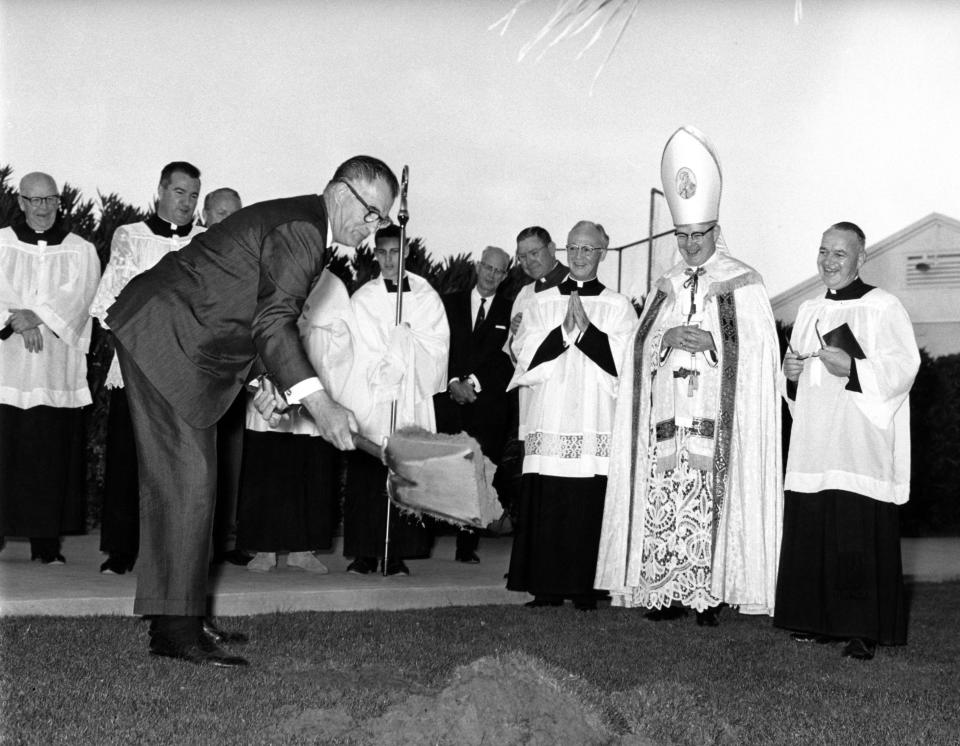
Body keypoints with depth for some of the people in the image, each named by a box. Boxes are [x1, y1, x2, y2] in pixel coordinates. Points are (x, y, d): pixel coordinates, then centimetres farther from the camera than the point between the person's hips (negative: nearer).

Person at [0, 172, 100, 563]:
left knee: (51, 453, -1)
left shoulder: (81, 251, 10)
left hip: (57, 367, 0)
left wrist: (32, 316, -16)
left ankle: (47, 543, 3)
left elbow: (78, 298, -4)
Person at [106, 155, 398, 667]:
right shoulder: (301, 228, -17)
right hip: (167, 339, -11)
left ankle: (172, 621, 20)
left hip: (165, 336, 11)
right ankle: (178, 630, -9)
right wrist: (317, 402, -37)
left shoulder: (299, 224, 16)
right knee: (188, 479, -12)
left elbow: (261, 319, 24)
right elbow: (273, 322, -29)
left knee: (176, 479, 13)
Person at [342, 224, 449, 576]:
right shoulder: (362, 299, 7)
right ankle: (365, 553, 2)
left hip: (414, 400, 1)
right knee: (367, 477, -3)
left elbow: (439, 343, 4)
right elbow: (357, 352, 0)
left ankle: (397, 555, 4)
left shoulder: (426, 296, 9)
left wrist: (406, 337, -8)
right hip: (371, 400, -1)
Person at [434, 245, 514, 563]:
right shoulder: (450, 303, 14)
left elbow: (506, 359, 1)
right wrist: (452, 381, -8)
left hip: (488, 404, 0)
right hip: (449, 400, 1)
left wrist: (474, 383, -8)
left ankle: (467, 546, 1)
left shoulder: (510, 311, 9)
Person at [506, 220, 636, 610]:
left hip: (597, 425, -1)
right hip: (549, 422, 2)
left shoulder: (618, 306, 10)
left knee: (591, 504, -5)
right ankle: (547, 587, 5)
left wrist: (586, 327, -10)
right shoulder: (542, 303, 14)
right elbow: (525, 357, 3)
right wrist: (564, 329, -9)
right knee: (545, 504, -2)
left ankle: (585, 589, 3)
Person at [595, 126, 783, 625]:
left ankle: (711, 593, -3)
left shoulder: (744, 285, 3)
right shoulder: (665, 287, 16)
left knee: (712, 500, -9)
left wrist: (708, 343, -13)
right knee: (662, 502, -2)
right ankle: (668, 593, 4)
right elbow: (639, 348, 14)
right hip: (667, 415, 4)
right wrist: (668, 339, -6)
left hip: (718, 418, -4)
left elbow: (758, 350, -2)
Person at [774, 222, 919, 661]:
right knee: (810, 531, 5)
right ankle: (819, 622, 15)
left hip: (860, 449, -6)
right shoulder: (809, 311, 18)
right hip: (813, 446, 6)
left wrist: (852, 369, -22)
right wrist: (790, 372, 4)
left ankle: (864, 632, -3)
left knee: (859, 538, -9)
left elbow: (903, 368, -10)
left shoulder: (882, 308, -1)